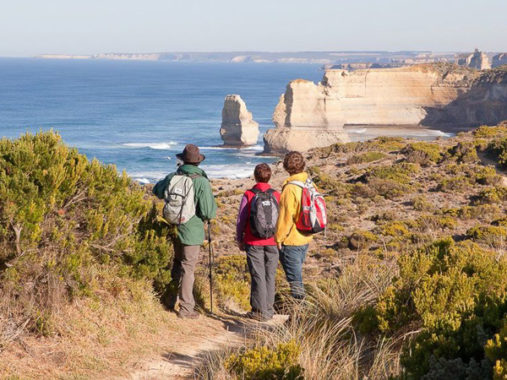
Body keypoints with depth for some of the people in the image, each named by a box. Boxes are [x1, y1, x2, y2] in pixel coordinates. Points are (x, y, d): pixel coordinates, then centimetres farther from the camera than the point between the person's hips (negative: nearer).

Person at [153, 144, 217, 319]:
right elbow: (209, 212, -18)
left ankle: (171, 301, 32)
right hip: (191, 231, -5)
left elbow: (157, 191, 19)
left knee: (177, 264, 23)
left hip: (175, 229, 6)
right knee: (187, 268, 2)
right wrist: (213, 206, 4)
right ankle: (186, 308, 8)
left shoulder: (172, 177, -2)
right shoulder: (201, 182, -17)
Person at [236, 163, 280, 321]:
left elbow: (241, 220, -2)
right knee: (270, 276, 10)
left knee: (258, 276, 3)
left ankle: (260, 311, 5)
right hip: (272, 243, 2)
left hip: (253, 243, -2)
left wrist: (240, 239, 10)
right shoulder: (277, 196, -1)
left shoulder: (248, 195, -6)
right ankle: (268, 310, 15)